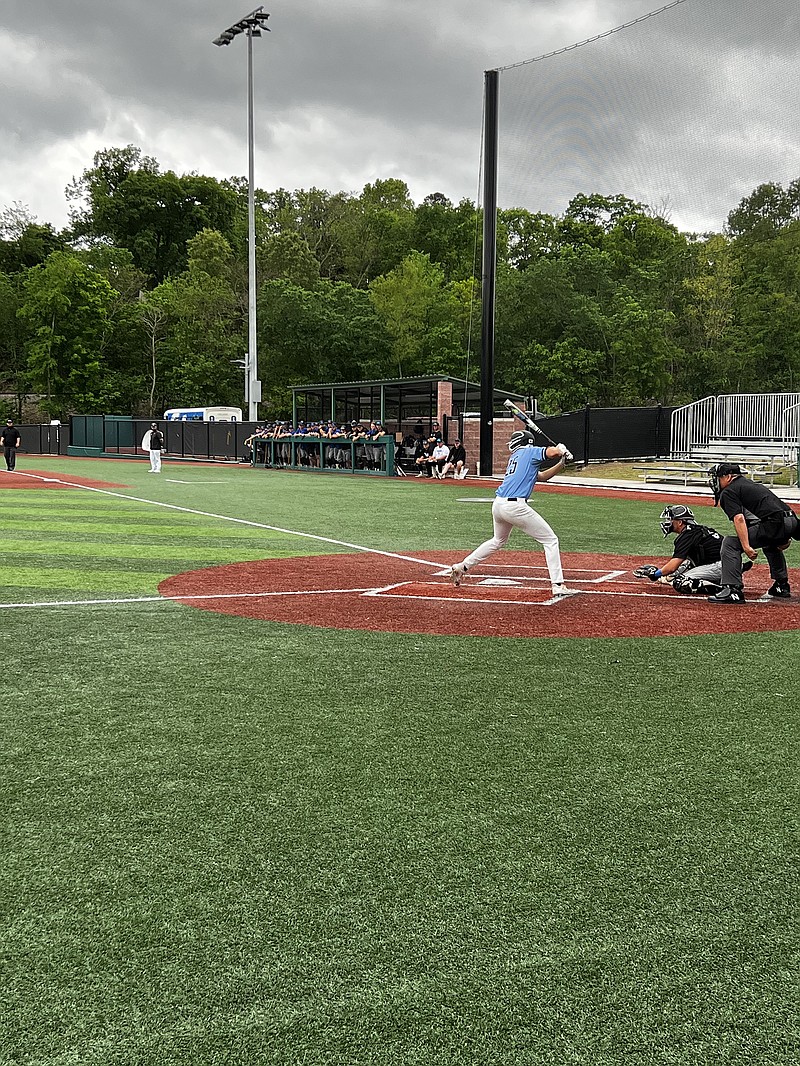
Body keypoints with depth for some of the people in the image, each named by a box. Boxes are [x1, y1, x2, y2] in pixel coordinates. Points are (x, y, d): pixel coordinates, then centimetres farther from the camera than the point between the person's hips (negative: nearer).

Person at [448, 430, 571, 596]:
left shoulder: (515, 456, 26)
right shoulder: (530, 452, 8)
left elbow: (542, 476, 27)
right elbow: (554, 452, -8)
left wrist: (561, 464, 16)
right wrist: (561, 449, 15)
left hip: (498, 505, 7)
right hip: (515, 506, -7)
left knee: (498, 540, 33)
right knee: (550, 540, 2)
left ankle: (462, 567, 34)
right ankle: (558, 585, -7)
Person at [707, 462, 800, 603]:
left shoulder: (728, 492, 4)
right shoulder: (752, 485, 31)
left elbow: (738, 518, -12)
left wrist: (746, 547, -19)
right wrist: (784, 537, 29)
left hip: (774, 524, -9)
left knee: (730, 543, -7)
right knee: (770, 544, 41)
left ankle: (733, 590, -16)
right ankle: (782, 586, 45)